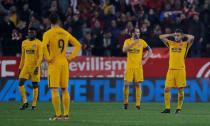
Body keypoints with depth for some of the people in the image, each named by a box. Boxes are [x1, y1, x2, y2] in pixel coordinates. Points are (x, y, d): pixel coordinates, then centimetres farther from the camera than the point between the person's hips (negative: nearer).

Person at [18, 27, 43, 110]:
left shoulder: (38, 43, -4)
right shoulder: (24, 43, 12)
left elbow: (40, 56, -10)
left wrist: (37, 67, -21)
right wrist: (20, 67, 16)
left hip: (35, 67, -4)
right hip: (26, 66, 4)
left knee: (35, 85, 1)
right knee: (20, 83, -10)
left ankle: (34, 104, 10)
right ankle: (25, 102, -2)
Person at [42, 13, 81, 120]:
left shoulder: (48, 33, -6)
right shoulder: (65, 33, 11)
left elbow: (44, 46, -24)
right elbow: (78, 45, 12)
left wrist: (48, 58, -12)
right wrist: (70, 58, 9)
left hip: (54, 63, -5)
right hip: (64, 63, 5)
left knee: (54, 90, -4)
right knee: (64, 90, 10)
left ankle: (58, 115, -9)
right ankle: (66, 114, 9)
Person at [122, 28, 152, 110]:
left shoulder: (142, 42, 6)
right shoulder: (127, 41, 3)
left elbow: (150, 51, 14)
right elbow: (124, 50, -15)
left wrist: (145, 60, 4)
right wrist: (133, 43, -21)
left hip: (138, 66, 1)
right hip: (129, 66, -1)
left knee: (138, 85, -2)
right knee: (126, 84, -7)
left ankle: (138, 104, 1)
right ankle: (126, 101, 11)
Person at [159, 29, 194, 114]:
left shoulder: (185, 44, 4)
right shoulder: (171, 44, 15)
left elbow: (192, 38, -12)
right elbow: (161, 37, 14)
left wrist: (184, 35, 4)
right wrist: (172, 35, 15)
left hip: (180, 70, -3)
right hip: (171, 69, 3)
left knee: (180, 89, 0)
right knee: (167, 89, -4)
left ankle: (179, 108, 9)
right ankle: (167, 108, 2)